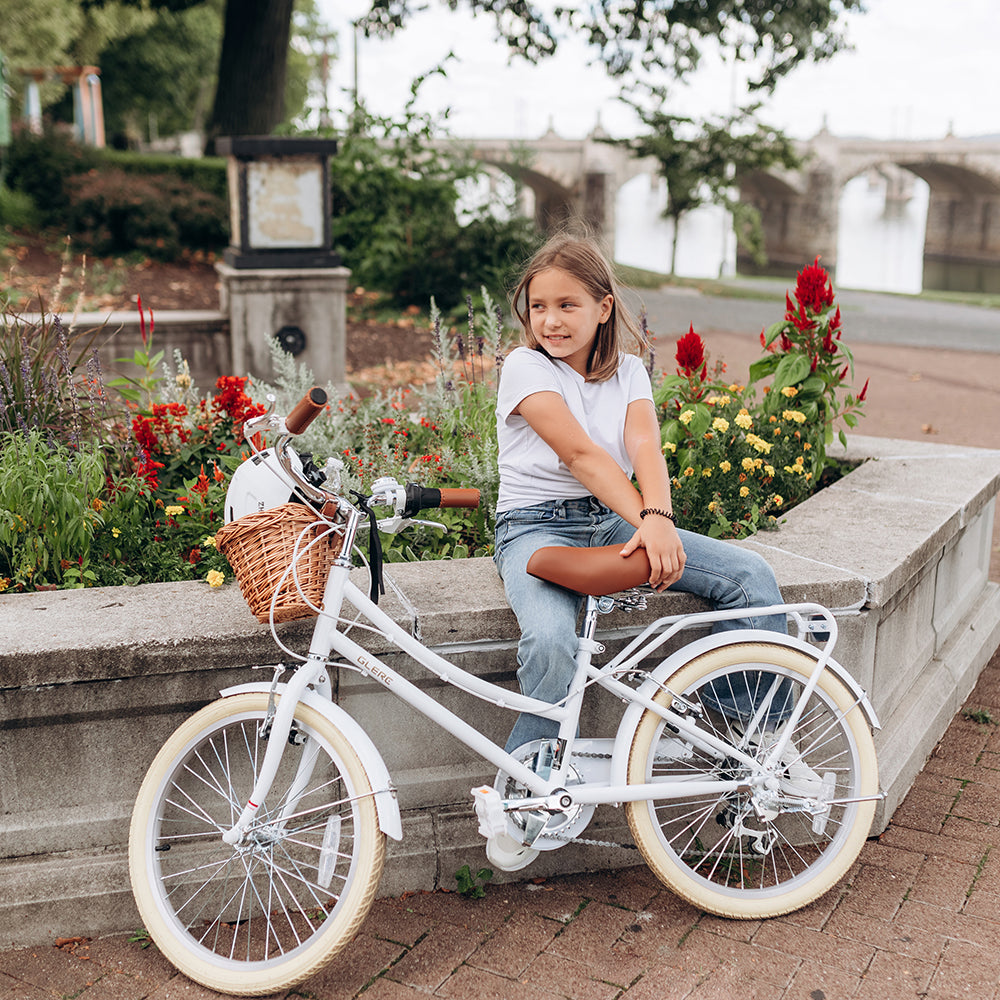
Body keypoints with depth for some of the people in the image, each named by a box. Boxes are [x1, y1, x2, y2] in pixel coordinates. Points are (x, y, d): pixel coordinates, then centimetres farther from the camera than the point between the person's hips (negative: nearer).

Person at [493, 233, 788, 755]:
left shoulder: (627, 370, 9)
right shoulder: (524, 366, -5)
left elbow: (644, 445, -11)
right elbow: (581, 455, -17)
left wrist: (659, 519, -31)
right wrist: (645, 520, -29)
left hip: (614, 521, 5)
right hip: (536, 526, -5)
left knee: (753, 576, -9)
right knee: (550, 643, -35)